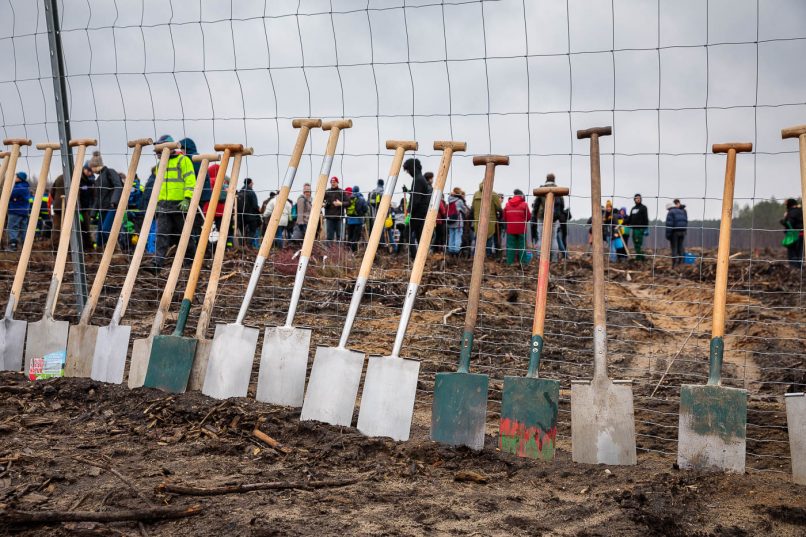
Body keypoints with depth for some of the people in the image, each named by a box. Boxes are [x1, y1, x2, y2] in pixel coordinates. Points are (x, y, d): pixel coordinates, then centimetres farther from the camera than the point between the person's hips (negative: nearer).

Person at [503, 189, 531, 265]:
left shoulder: (507, 204, 4)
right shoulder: (524, 204, -6)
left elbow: (504, 217, 6)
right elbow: (529, 217, -4)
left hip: (510, 229, 3)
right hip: (521, 230, -3)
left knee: (510, 247, 6)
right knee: (522, 247, 4)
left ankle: (509, 263, 6)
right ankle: (522, 263, 4)